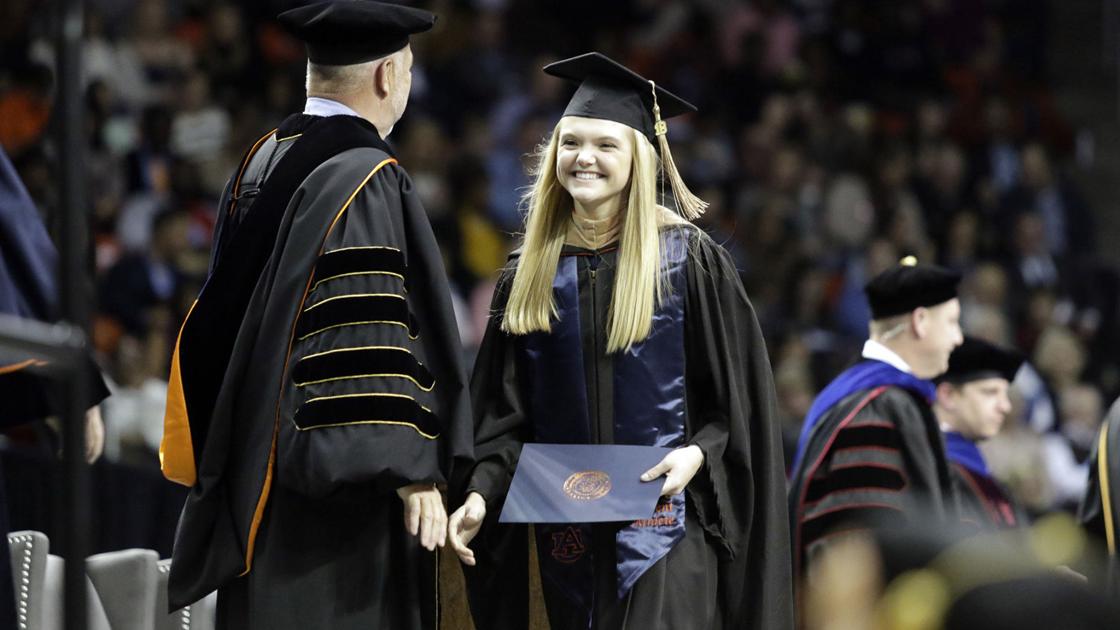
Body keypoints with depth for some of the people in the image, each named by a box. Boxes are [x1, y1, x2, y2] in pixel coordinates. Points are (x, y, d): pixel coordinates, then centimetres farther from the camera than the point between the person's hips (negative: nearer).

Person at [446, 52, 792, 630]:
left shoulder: (687, 261, -2)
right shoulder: (529, 276, 9)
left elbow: (735, 395, 0)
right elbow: (504, 415, 8)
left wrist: (698, 452, -18)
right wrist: (482, 493, -8)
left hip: (665, 519, -4)